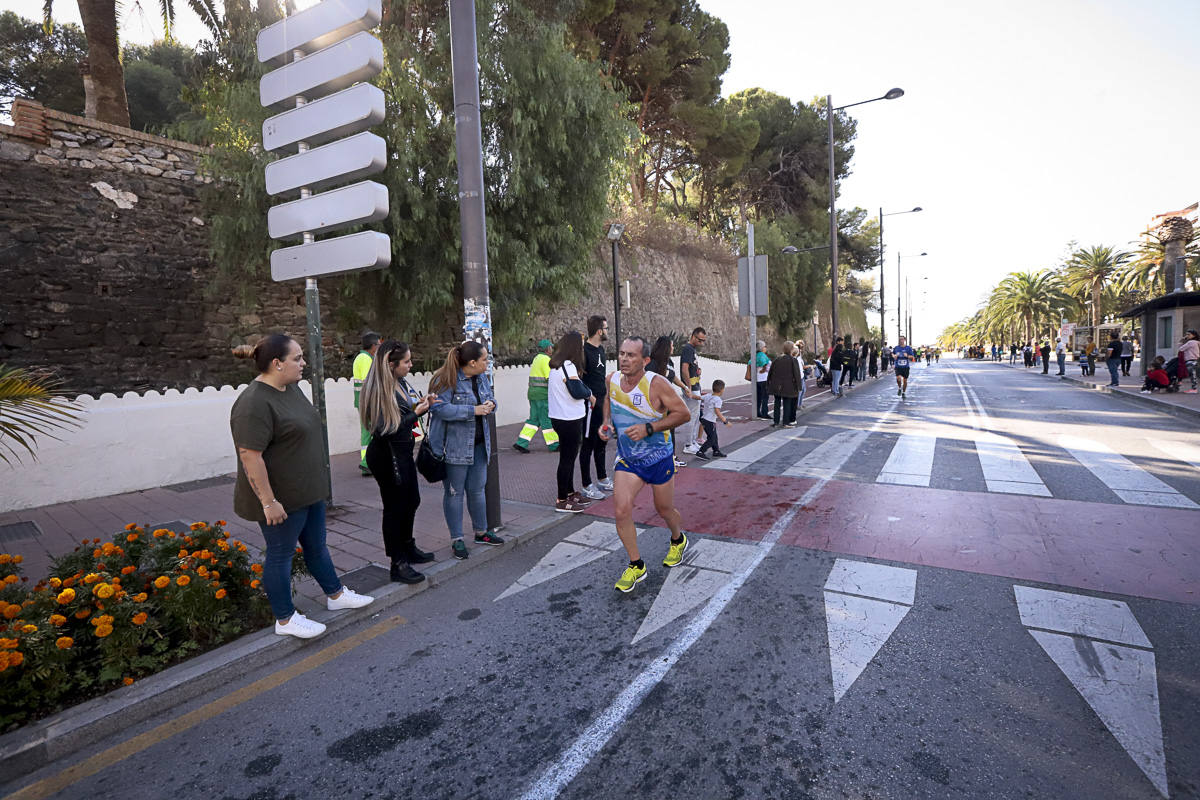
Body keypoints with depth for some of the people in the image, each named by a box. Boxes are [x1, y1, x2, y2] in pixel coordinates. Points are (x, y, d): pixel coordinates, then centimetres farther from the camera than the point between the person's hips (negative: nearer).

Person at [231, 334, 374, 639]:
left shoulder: (291, 388, 6)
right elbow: (250, 456, -26)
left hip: (309, 490, 9)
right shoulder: (255, 404, -24)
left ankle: (335, 594, 37)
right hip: (281, 498, -9)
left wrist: (318, 474, 21)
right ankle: (285, 619, 24)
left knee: (316, 545, 21)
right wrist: (268, 502, -25)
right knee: (281, 554, 8)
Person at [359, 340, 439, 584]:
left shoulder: (401, 383, 5)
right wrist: (415, 413, -20)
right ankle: (398, 564, 15)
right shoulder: (380, 391, -22)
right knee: (395, 507, 2)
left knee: (411, 500, 21)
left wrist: (425, 405, 0)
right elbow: (387, 428, -24)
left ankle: (408, 548, 41)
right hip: (386, 456, -9)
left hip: (402, 452, 9)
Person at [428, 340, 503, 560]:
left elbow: (489, 397, 22)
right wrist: (474, 410, -26)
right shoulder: (445, 380, -17)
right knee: (454, 492, 6)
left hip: (478, 443, 7)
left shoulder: (482, 377, 7)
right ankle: (456, 540, 18)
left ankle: (481, 532, 33)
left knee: (477, 489, 17)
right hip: (454, 446, -7)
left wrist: (490, 404, -4)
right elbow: (440, 408, -26)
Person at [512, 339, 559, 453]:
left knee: (534, 419, 12)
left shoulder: (537, 358, 18)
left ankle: (521, 443, 8)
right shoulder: (545, 359, -13)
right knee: (547, 420, -1)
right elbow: (550, 378, -19)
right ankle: (553, 445, 7)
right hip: (542, 394, -9)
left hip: (533, 393, 9)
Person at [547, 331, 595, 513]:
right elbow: (577, 391, -23)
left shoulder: (556, 365, 12)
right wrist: (589, 392, -5)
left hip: (559, 416, 10)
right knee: (567, 458, -2)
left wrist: (587, 394, 5)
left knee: (568, 456, 19)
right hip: (569, 419, -10)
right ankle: (562, 500, 6)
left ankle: (570, 492, 31)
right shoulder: (568, 365, -18)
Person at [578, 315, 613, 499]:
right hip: (591, 404, -9)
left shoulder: (600, 349, 13)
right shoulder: (584, 350, -15)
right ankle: (587, 486, 6)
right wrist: (589, 395, -21)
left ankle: (602, 479, 30)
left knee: (601, 442, 17)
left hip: (603, 403, 9)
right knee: (588, 444, -2)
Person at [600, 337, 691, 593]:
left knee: (664, 509, 13)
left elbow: (683, 413, -17)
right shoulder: (612, 379, -6)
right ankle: (636, 566, 10)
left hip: (658, 457, -3)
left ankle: (678, 540, 49)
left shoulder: (656, 384, -22)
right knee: (622, 511, -9)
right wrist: (607, 422, -4)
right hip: (626, 457, 4)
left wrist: (649, 428, -26)